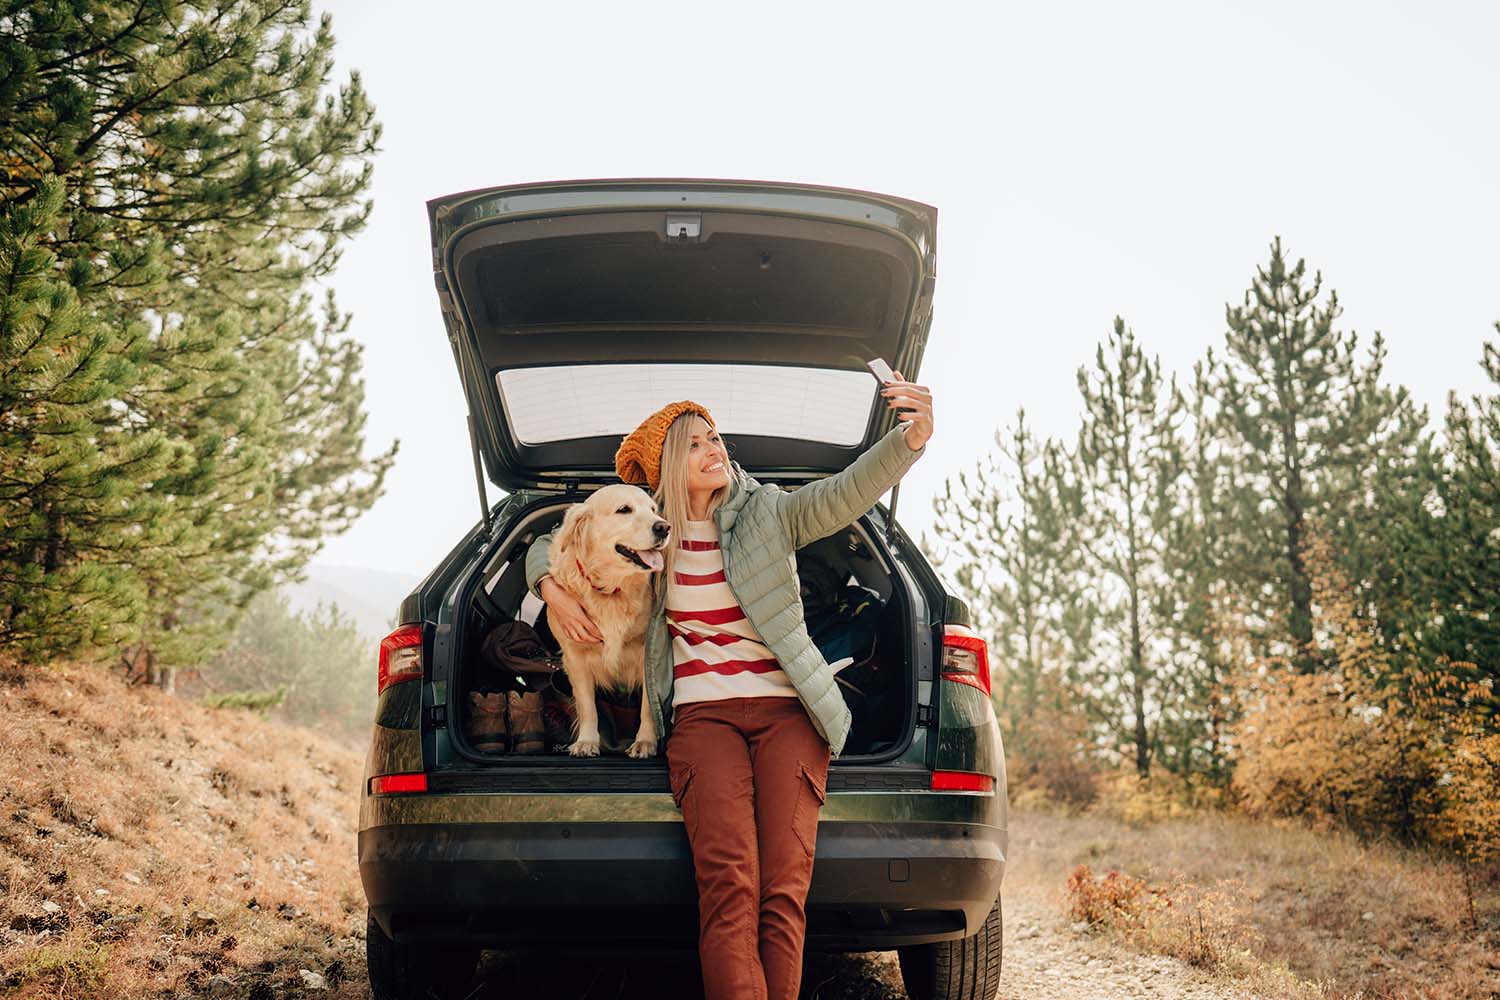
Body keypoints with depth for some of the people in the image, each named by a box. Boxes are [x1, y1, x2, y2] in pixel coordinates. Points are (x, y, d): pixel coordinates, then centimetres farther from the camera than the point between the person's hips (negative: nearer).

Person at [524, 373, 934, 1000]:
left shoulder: (768, 513, 6)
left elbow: (847, 493, -12)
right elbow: (546, 546, 28)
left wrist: (911, 438, -30)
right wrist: (554, 593, 6)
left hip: (786, 709, 0)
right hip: (701, 715, 0)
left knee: (784, 889, -19)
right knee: (729, 884, -23)